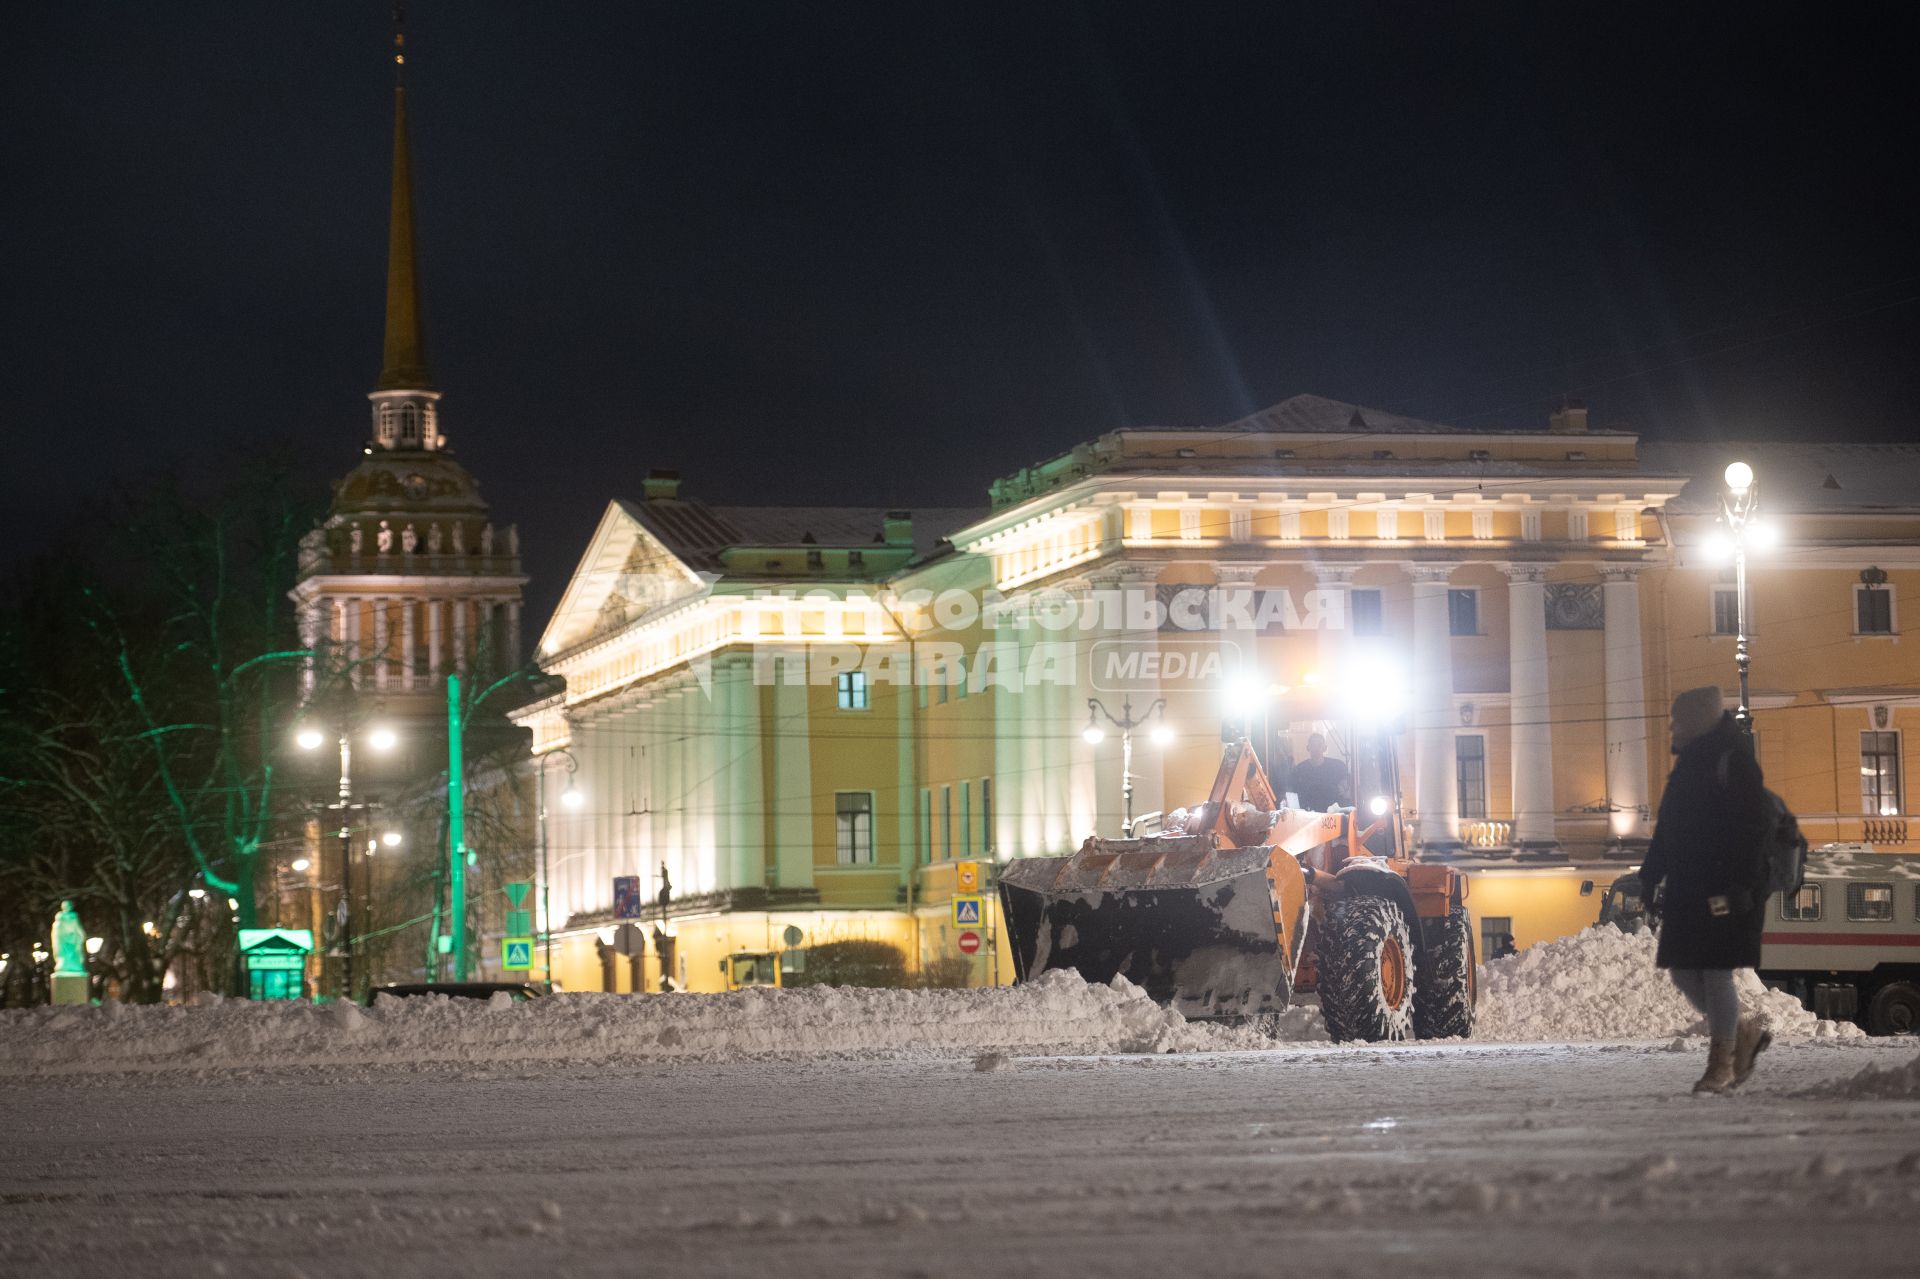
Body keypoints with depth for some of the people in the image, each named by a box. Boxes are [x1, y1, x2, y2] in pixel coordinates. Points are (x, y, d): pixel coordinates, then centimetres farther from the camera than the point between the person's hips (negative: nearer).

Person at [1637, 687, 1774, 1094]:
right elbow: (1669, 827, 21)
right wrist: (1651, 878, 17)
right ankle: (1745, 1031, 25)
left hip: (1725, 889, -9)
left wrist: (1741, 884, -21)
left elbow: (1752, 827, -16)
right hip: (1687, 888, 9)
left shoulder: (1733, 756, -11)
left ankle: (1722, 1064, 6)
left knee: (1715, 972, -5)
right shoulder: (1689, 759, 16)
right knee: (1683, 973, 8)